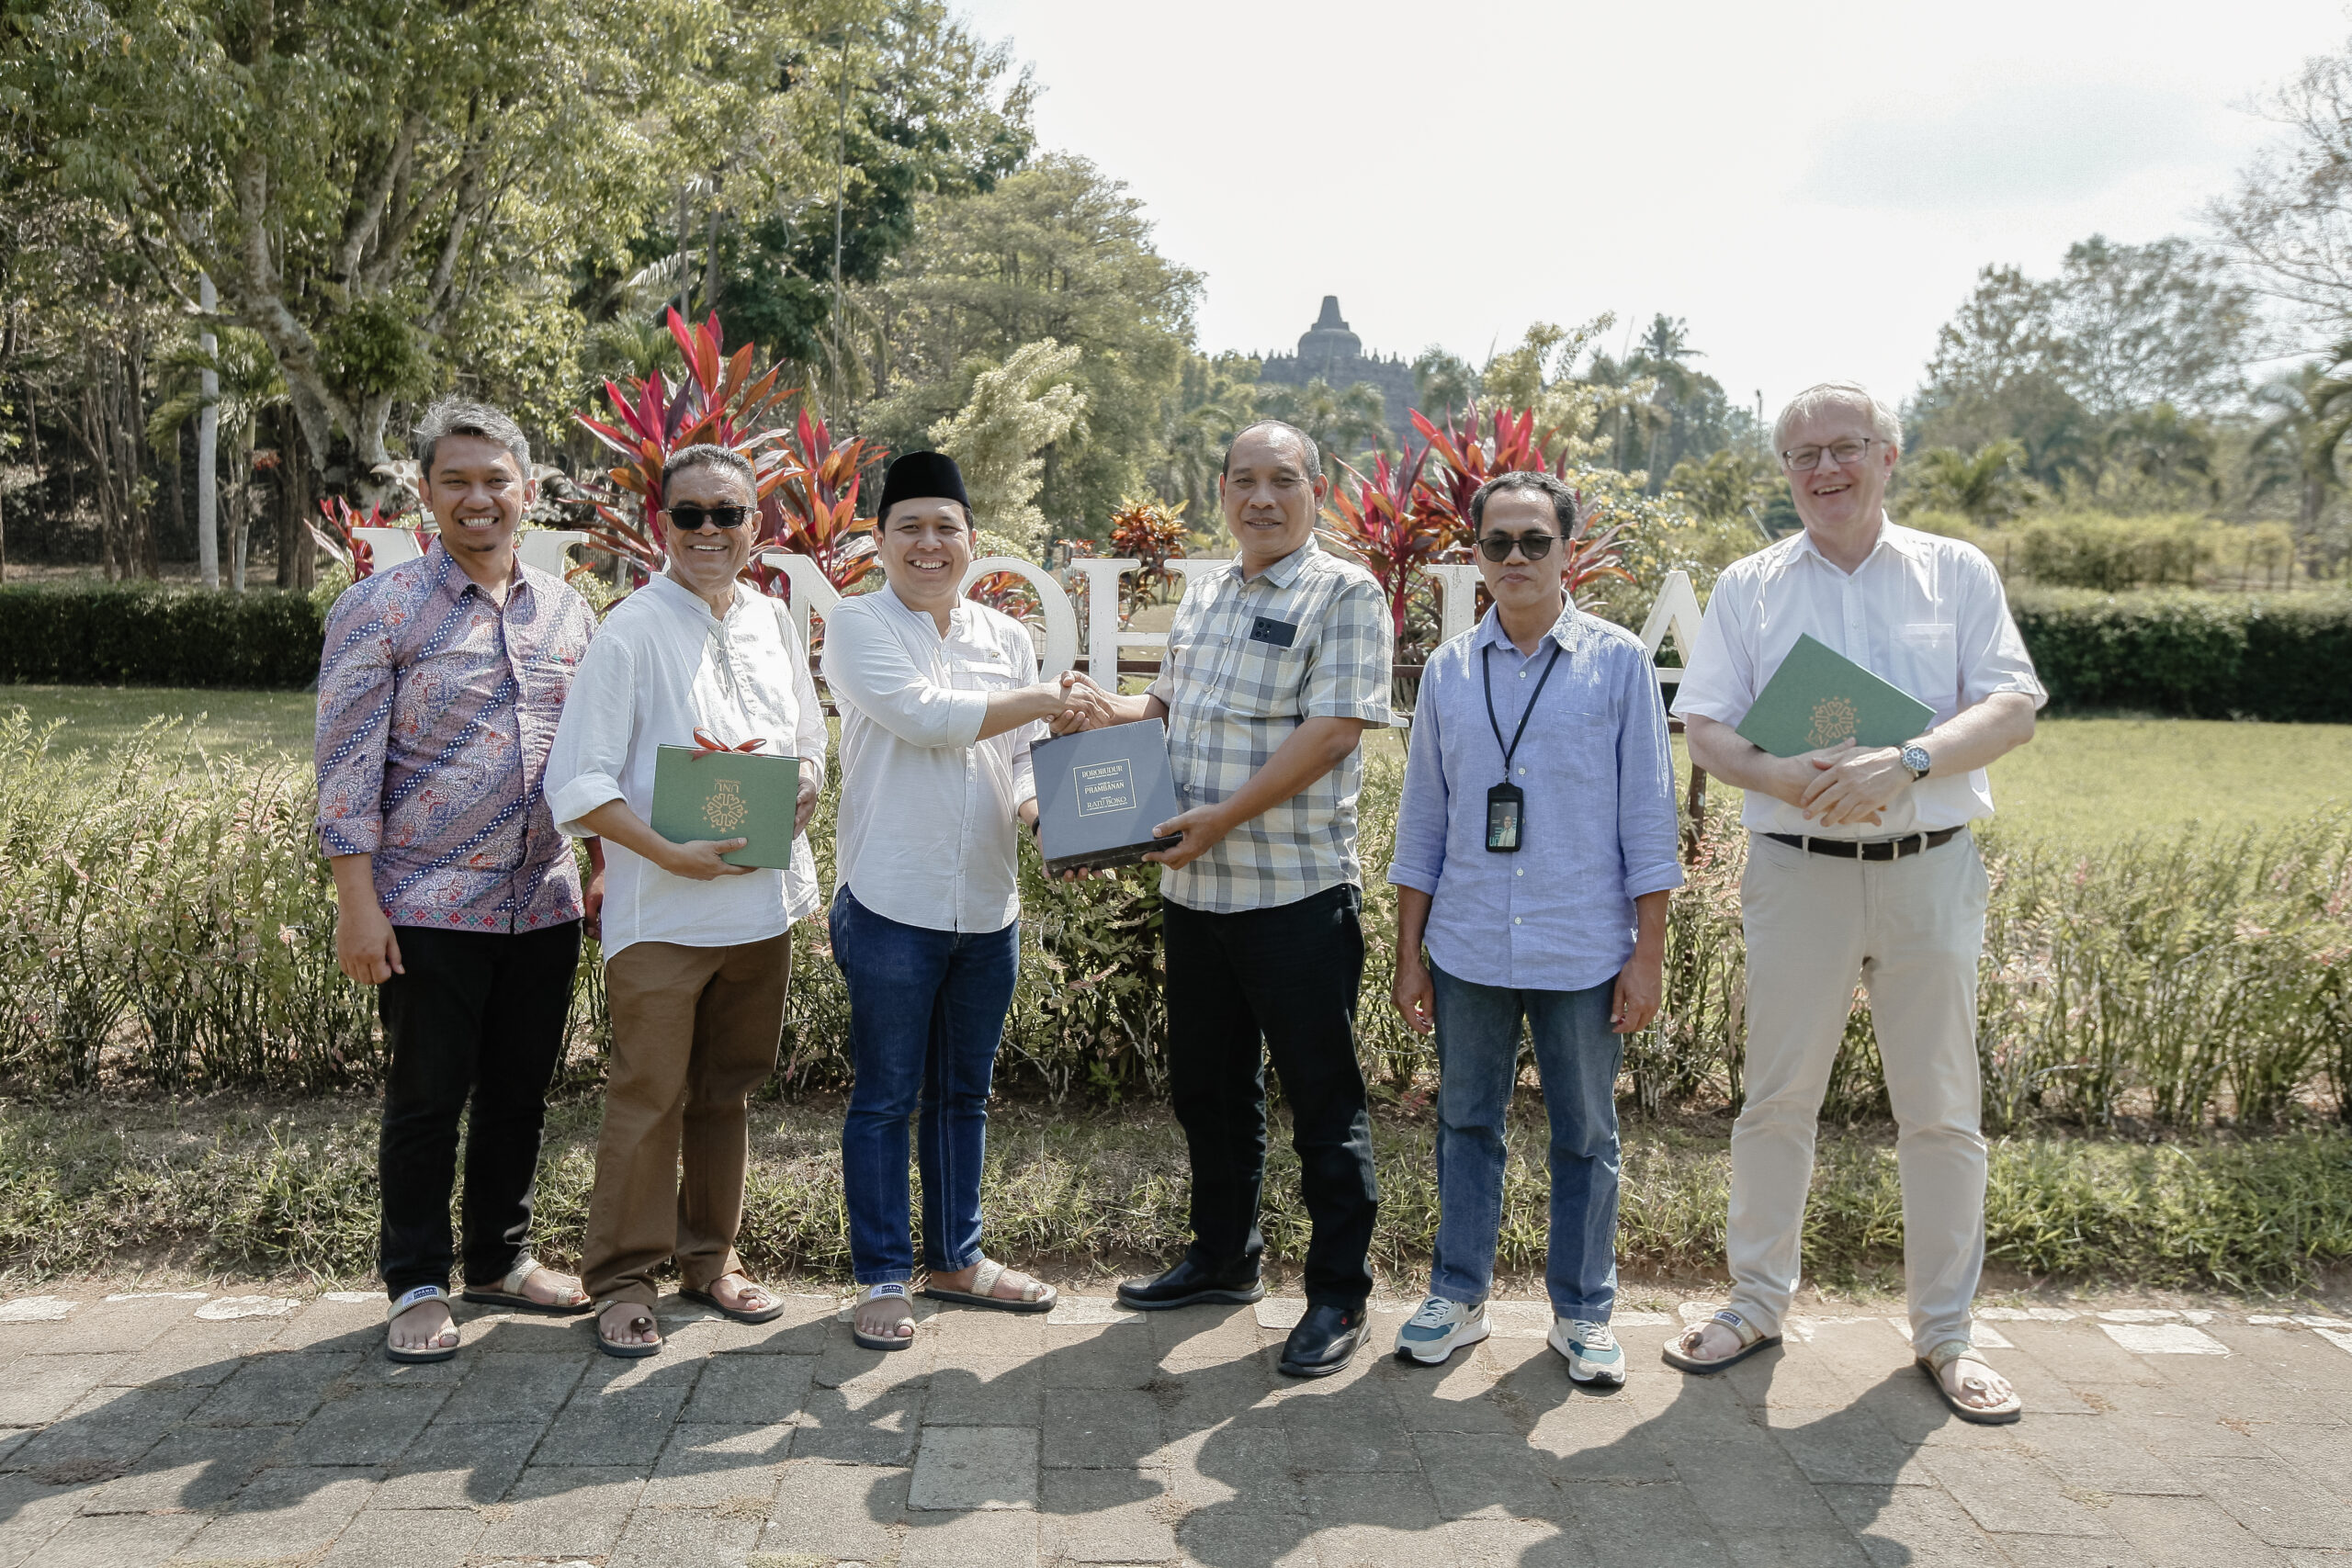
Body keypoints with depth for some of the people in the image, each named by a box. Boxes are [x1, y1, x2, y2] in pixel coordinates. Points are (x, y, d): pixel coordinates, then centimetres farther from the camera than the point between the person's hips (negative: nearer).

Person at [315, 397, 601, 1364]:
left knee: (520, 1093, 14)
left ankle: (501, 1258, 31)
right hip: (431, 909, -4)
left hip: (545, 904, 4)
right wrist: (356, 901, -12)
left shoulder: (566, 611, 9)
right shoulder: (381, 610, -5)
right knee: (426, 1101, 6)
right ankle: (417, 1285, 21)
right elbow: (347, 765, -8)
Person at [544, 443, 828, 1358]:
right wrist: (670, 854, -21)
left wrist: (805, 784, -5)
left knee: (728, 1089, 16)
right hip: (661, 909, -5)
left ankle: (710, 1257, 30)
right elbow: (577, 783, -12)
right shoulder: (632, 631, -9)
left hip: (762, 900, 6)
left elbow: (810, 741, 17)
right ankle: (623, 1278, 15)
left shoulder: (774, 623, 9)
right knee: (649, 1095, 0)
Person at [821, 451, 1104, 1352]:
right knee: (886, 1098, 6)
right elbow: (923, 715, -18)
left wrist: (1039, 811, -7)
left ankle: (957, 1258, 31)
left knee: (964, 1093, 16)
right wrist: (1043, 700, -12)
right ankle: (884, 1278, 18)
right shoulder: (857, 626, -5)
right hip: (892, 905, -5)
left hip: (988, 906, 5)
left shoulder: (1006, 637, 11)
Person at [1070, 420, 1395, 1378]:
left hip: (1298, 893, -7)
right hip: (1193, 890, 7)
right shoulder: (1202, 595, 15)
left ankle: (1339, 1296, 15)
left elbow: (1333, 730, -17)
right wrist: (1105, 714, 5)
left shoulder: (1345, 595, -7)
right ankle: (1222, 1257, 35)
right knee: (1208, 1085, 18)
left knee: (1323, 1099, 2)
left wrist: (1225, 816, -21)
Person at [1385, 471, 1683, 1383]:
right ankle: (1458, 1297, 26)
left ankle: (1583, 1313, 24)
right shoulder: (1449, 670, 7)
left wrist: (1648, 953, -4)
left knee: (1585, 1135, 9)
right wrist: (1408, 954, 8)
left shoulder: (1618, 661, 0)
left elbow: (1648, 817, 0)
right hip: (1468, 949, 2)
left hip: (1584, 954, -2)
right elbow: (1423, 820, 11)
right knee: (1466, 1124, 11)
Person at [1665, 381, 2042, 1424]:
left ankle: (1945, 1329, 21)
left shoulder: (1957, 574, 6)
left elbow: (2013, 710, -3)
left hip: (1930, 869, 0)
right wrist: (1781, 777, -19)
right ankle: (1758, 1300, 23)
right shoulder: (1749, 587, 7)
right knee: (1776, 1095, 7)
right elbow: (1705, 728, 1)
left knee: (1941, 1108, 7)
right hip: (1797, 870, 0)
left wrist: (1904, 762, -21)